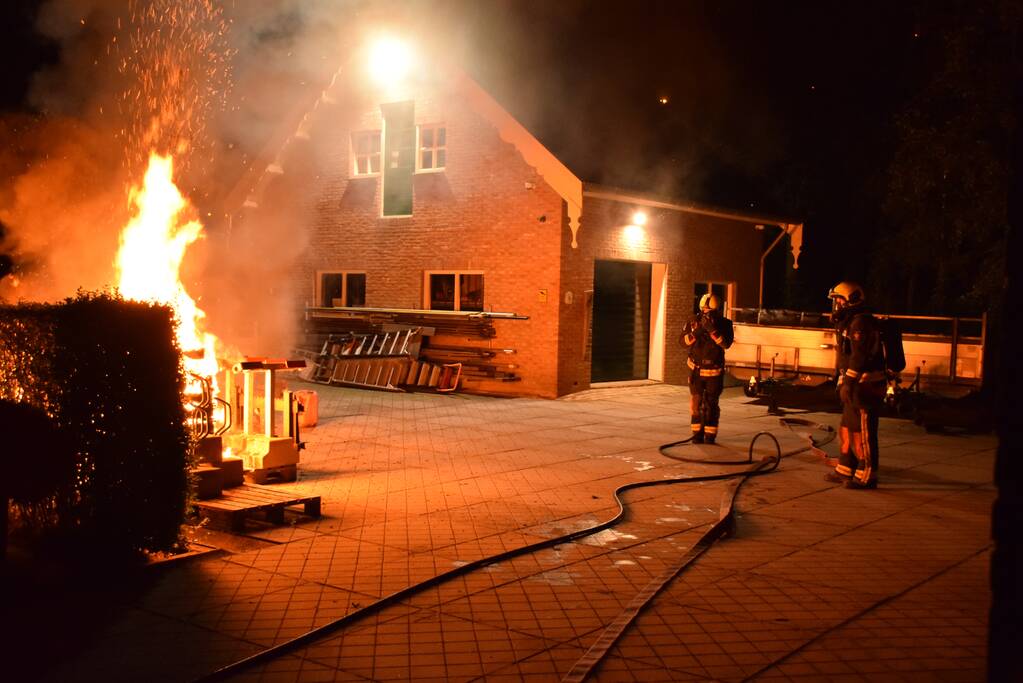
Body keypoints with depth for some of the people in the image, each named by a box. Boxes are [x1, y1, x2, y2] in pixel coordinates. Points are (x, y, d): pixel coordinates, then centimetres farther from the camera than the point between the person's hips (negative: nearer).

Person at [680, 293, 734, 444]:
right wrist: (695, 331, -28)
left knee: (711, 404, 1)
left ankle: (710, 435, 8)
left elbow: (726, 343, -21)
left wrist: (713, 330, -32)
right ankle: (697, 434, 13)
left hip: (714, 372, -1)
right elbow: (683, 342, -10)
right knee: (696, 403, 3)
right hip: (696, 370, 1)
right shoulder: (694, 322, -4)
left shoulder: (724, 324, -7)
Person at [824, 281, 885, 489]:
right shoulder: (848, 322, 17)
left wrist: (849, 383, -25)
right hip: (857, 387, 11)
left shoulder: (861, 322, -16)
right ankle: (845, 470, 25)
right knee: (847, 429, 16)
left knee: (862, 433, -5)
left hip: (865, 388, -11)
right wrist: (843, 383, 22)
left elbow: (858, 358, -24)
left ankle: (866, 477, 1)